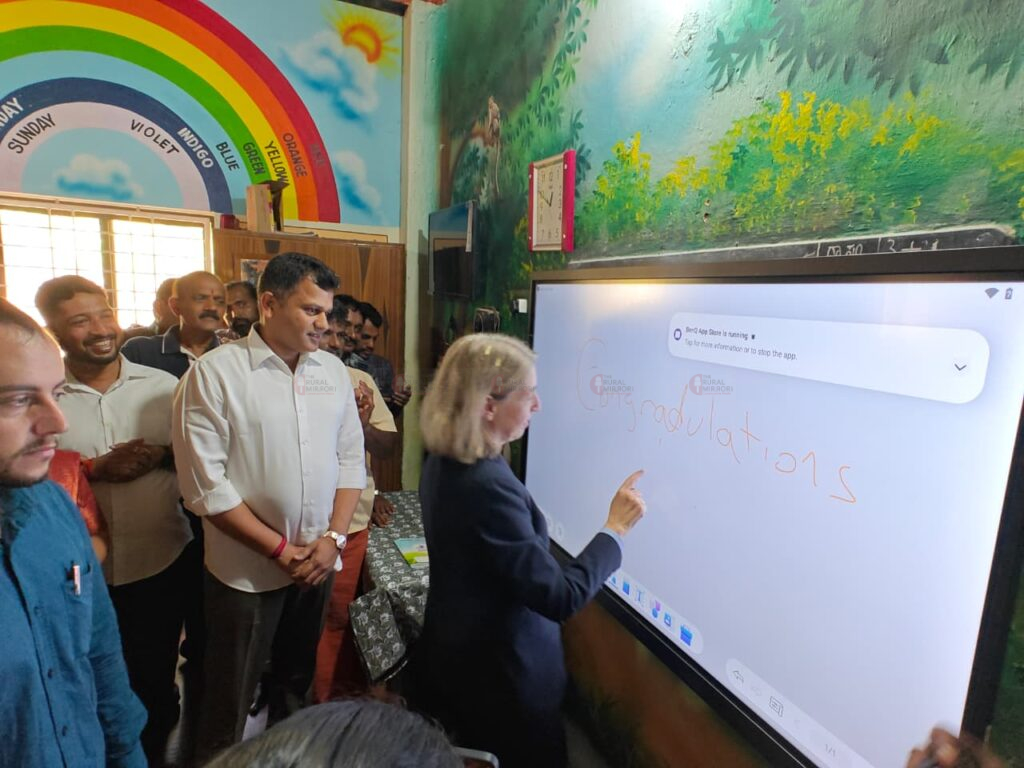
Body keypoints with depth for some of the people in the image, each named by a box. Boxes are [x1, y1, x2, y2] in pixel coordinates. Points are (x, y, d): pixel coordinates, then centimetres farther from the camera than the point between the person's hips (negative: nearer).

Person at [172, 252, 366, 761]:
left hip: (319, 561, 5)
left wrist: (333, 537, -7)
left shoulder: (333, 371, 1)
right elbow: (205, 483, -16)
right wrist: (280, 549, -14)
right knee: (231, 697, 15)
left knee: (297, 680, 24)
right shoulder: (215, 372, -13)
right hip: (247, 568, -4)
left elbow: (350, 458, 3)